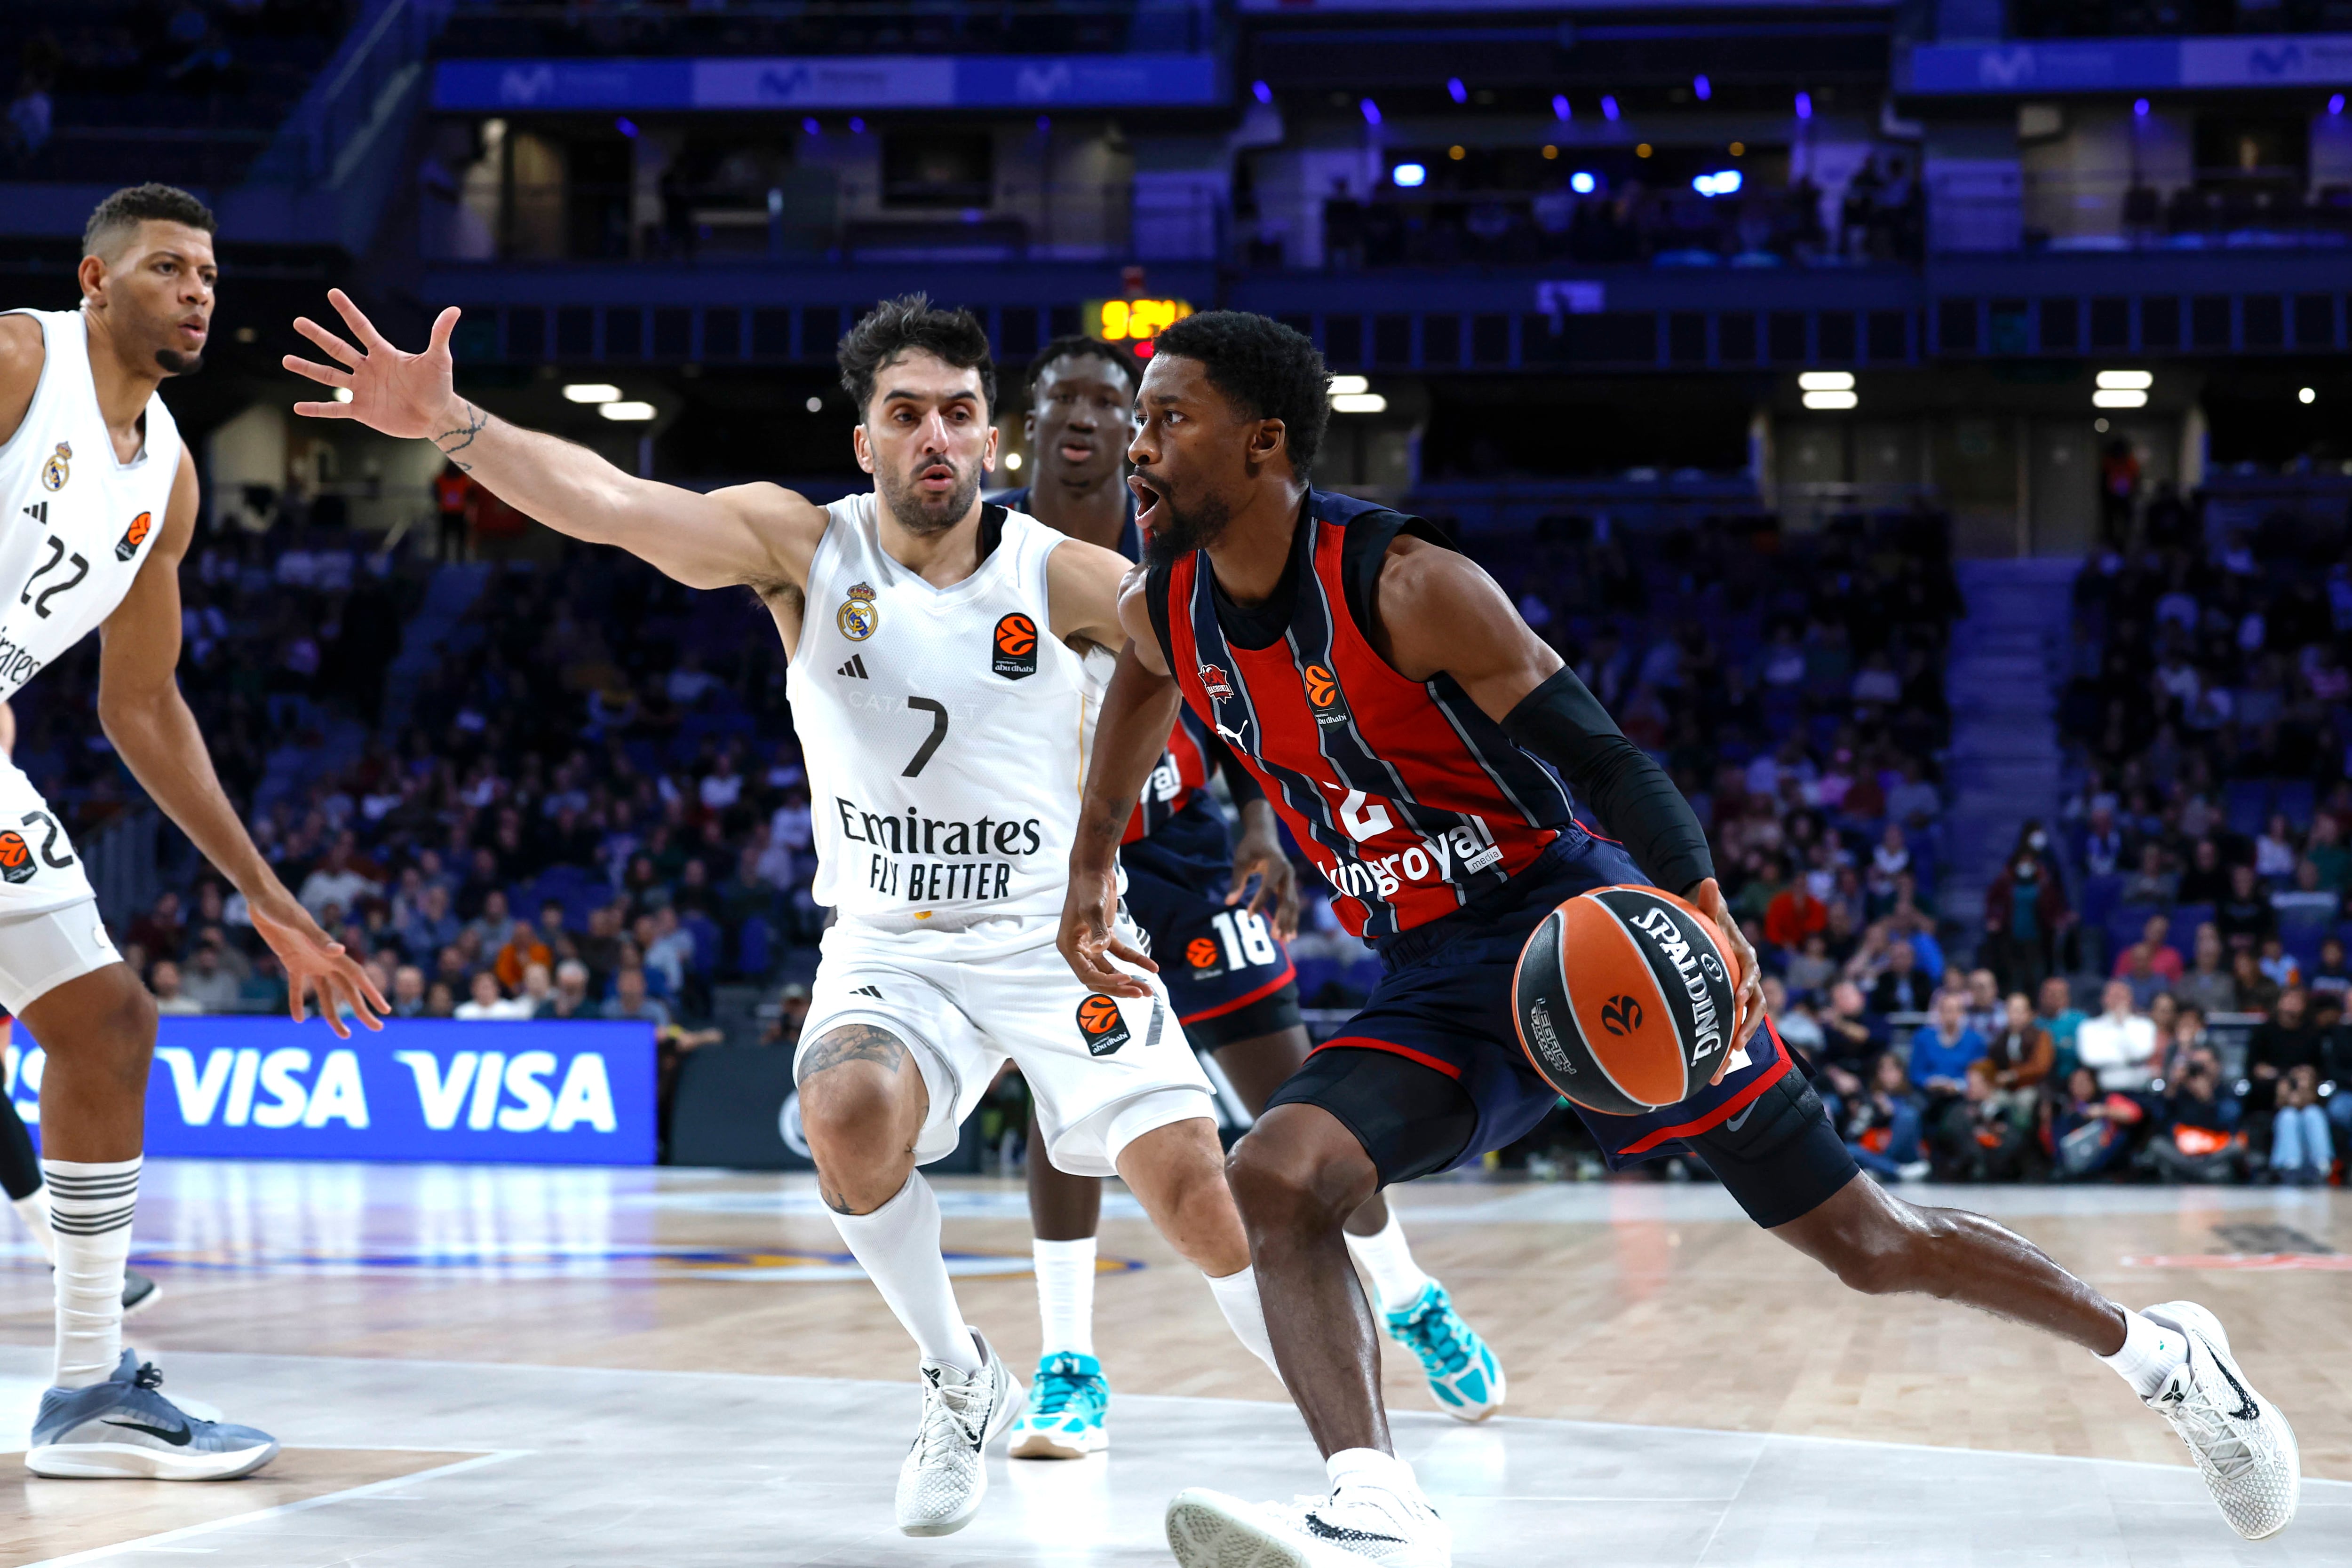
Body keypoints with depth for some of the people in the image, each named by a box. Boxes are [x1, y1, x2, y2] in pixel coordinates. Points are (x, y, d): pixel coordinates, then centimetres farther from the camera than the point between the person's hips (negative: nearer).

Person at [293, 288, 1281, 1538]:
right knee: (848, 1110, -29)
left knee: (1188, 1176, -15)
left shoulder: (1057, 578, -10)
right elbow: (610, 505, -21)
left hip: (1059, 943, -1)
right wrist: (448, 425, -34)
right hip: (892, 950, 1)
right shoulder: (804, 550, -9)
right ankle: (961, 1385, -3)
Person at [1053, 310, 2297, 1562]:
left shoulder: (1406, 585, -21)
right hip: (1434, 990, 6)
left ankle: (2157, 1351, 22)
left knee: (1866, 1242, 0)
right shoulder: (1159, 612, -1)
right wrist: (1092, 864, 30)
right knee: (1276, 1178, -23)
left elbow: (1600, 754, -22)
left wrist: (1699, 904, -38)